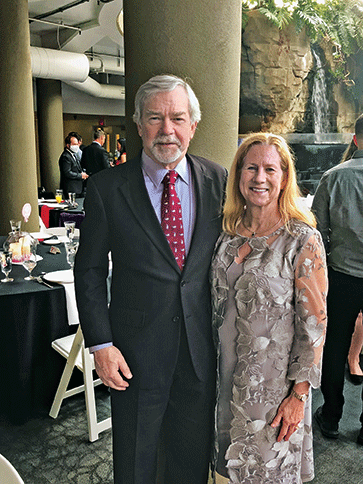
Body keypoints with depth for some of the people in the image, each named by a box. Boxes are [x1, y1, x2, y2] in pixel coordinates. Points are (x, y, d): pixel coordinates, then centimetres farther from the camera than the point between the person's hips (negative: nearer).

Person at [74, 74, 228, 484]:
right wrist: (101, 344, -8)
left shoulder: (218, 181, -2)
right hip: (135, 353, -2)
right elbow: (89, 270, -3)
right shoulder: (106, 188, -8)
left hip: (201, 350, 2)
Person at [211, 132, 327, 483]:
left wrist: (299, 395, -14)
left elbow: (314, 323, -14)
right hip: (228, 375, 5)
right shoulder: (229, 234, 0)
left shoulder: (303, 240, -15)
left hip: (274, 381, -4)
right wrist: (212, 369, 11)